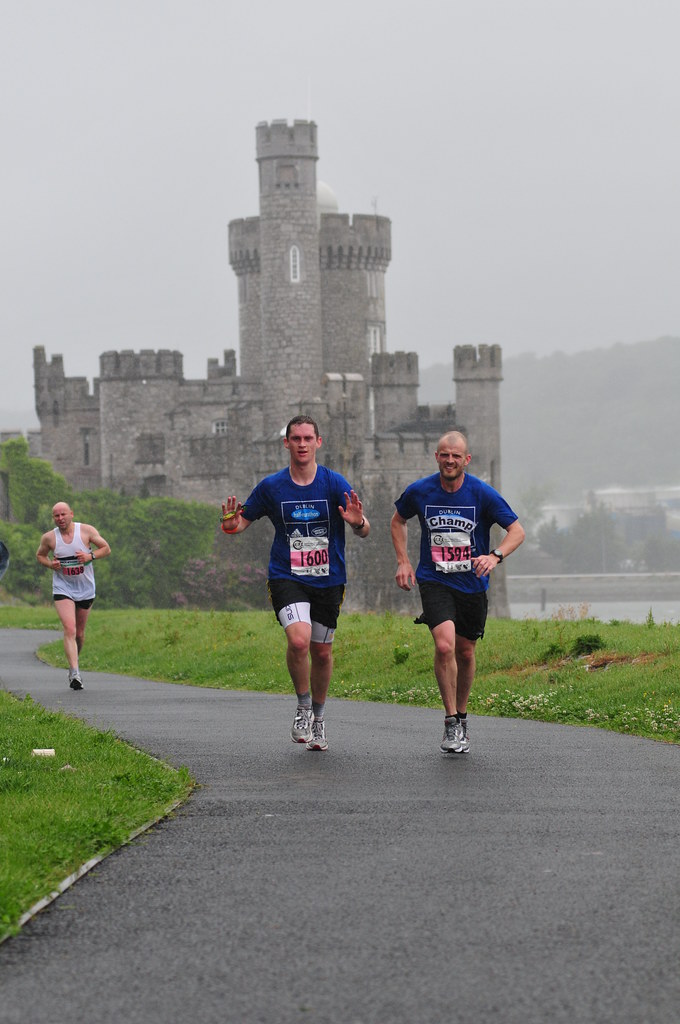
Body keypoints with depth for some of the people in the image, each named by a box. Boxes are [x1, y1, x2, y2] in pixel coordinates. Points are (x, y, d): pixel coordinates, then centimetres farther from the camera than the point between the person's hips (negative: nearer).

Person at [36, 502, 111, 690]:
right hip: (62, 589, -2)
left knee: (80, 633, 12)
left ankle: (73, 665, 36)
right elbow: (40, 555, 13)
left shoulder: (86, 531, -6)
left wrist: (90, 556, -17)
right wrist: (50, 564, -8)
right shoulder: (49, 538, -4)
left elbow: (106, 549, 1)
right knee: (69, 630, -19)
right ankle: (75, 673, -25)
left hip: (85, 589, 2)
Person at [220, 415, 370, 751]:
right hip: (286, 578, -1)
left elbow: (363, 531, -8)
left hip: (328, 581, 1)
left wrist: (358, 522, -32)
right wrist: (231, 523, -14)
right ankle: (303, 707, -2)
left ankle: (318, 718, 33)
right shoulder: (271, 486, -1)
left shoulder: (334, 483, -4)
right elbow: (244, 521, 10)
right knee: (299, 640, -24)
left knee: (322, 652, 9)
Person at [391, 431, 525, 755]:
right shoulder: (419, 491, -5)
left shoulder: (482, 493, -9)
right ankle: (451, 721, -11)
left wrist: (495, 556, -24)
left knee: (465, 652, 11)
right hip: (434, 581, -1)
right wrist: (403, 561, 5)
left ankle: (461, 717, 33)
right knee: (444, 645, -21)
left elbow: (516, 530, -5)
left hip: (472, 583, 1)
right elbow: (398, 521, 16)